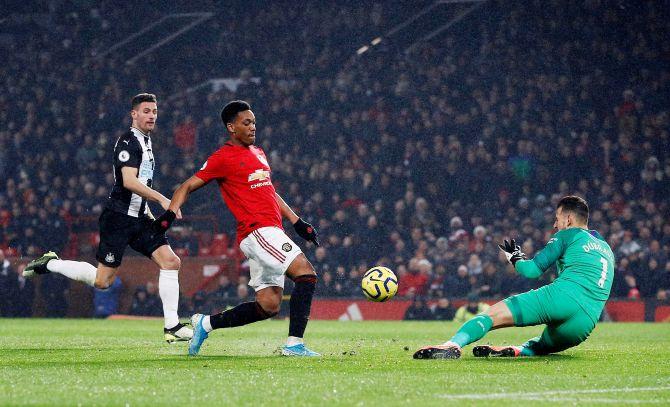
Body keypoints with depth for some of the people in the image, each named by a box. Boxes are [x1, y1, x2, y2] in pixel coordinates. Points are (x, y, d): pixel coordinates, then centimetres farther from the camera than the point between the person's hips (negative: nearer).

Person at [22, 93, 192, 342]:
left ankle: (172, 327, -5)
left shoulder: (145, 142, 18)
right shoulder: (128, 142, -13)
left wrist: (148, 213, 26)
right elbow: (129, 182, -25)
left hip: (138, 218, 9)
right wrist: (162, 199, -28)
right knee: (102, 280, -8)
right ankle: (49, 264, 13)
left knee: (171, 262, -6)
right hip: (118, 217, -9)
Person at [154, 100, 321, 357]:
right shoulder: (224, 157, -4)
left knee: (268, 306, 5)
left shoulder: (258, 153, 21)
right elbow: (188, 186, -2)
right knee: (306, 273, -21)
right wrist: (171, 211, -19)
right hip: (257, 231, -9)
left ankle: (206, 324, 17)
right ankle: (294, 343, -23)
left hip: (270, 232, 9)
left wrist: (297, 222, 26)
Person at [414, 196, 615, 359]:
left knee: (492, 315, -8)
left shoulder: (567, 235, 14)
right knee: (540, 345, 28)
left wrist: (514, 257, 27)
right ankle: (517, 351, -7)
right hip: (587, 321, 6)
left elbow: (531, 270, 7)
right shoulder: (607, 249, 33)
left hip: (563, 296, -6)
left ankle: (453, 344, -34)